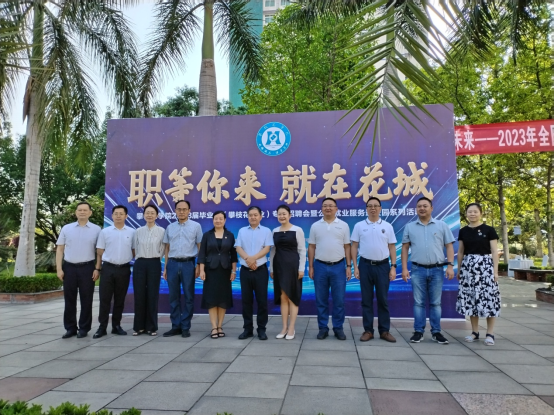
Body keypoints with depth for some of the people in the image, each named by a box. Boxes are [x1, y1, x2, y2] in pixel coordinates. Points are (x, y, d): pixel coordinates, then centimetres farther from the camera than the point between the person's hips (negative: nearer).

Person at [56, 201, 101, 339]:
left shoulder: (96, 229, 1)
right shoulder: (66, 228, 7)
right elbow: (60, 249, 7)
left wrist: (97, 269, -6)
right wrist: (59, 269, 0)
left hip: (87, 268, -2)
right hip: (69, 267, 2)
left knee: (86, 300, 4)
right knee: (69, 299, 9)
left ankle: (84, 328, 16)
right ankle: (70, 328, 21)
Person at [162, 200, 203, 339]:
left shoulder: (196, 226, 2)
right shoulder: (170, 227, 10)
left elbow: (200, 247, 1)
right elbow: (167, 248, 12)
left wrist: (199, 266, -5)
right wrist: (165, 267, 9)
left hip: (188, 264, -3)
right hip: (173, 264, 3)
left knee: (188, 297, 3)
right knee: (174, 297, 7)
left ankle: (185, 327, 14)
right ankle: (176, 326, 18)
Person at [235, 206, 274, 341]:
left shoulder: (266, 231, 3)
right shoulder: (242, 231, 10)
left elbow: (267, 248, -6)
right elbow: (238, 248, 2)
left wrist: (254, 258, -17)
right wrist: (248, 259, -15)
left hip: (260, 270, -2)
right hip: (245, 270, 2)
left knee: (262, 300, 1)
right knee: (246, 300, 7)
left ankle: (261, 329, 11)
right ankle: (248, 329, 17)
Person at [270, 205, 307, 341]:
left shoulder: (298, 230, -4)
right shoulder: (275, 231, 9)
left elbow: (302, 250, -4)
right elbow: (273, 251, 12)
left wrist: (301, 268, -9)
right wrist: (271, 268, 10)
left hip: (292, 265, -4)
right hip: (279, 266, 4)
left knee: (292, 297, 2)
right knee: (282, 297, 8)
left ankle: (291, 328, 10)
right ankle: (284, 327, 17)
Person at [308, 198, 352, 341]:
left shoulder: (343, 225, 3)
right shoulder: (315, 226, 5)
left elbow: (347, 247, 4)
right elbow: (311, 247, 6)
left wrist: (349, 266, -1)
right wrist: (311, 267, 1)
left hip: (338, 266, -1)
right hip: (320, 266, 1)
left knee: (339, 300, 5)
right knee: (321, 300, 7)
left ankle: (338, 328, 17)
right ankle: (323, 328, 18)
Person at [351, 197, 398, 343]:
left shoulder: (387, 226, 4)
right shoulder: (359, 226, 3)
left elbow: (392, 248, 6)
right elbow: (354, 247, 4)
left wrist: (393, 267, -1)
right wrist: (355, 267, -2)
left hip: (383, 266, 0)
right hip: (365, 265, 0)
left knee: (383, 299, 6)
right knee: (366, 299, 5)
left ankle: (385, 331, 16)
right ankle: (368, 330, 14)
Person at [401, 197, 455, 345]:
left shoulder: (442, 225, 4)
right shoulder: (410, 227, 6)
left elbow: (449, 246, 3)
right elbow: (405, 248, 6)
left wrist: (450, 265, -6)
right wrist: (404, 268, 0)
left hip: (437, 269, 0)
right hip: (418, 270, 0)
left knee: (436, 303, 8)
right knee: (419, 302, 5)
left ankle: (436, 332, 17)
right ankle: (418, 332, 12)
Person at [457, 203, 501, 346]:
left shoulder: (489, 230, -2)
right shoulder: (463, 231, 8)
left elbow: (495, 252, -3)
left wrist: (495, 270, -8)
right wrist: (459, 270, 13)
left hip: (485, 266, -3)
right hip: (468, 267, 4)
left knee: (488, 298, -4)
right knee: (470, 298, 5)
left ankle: (490, 334, 6)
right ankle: (475, 332, 15)